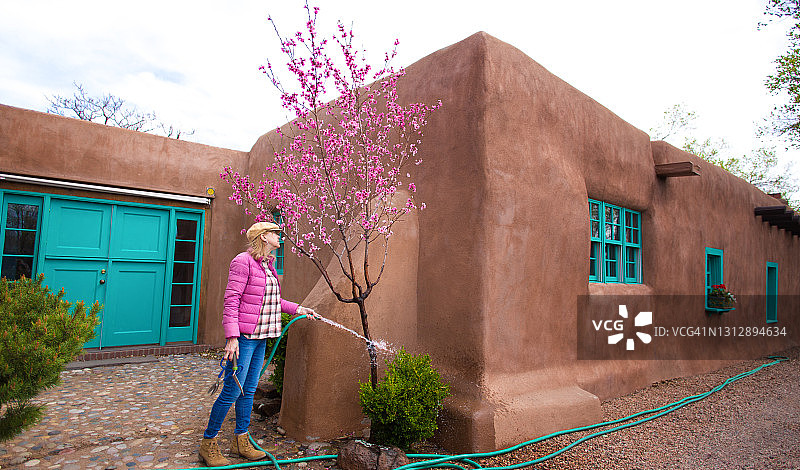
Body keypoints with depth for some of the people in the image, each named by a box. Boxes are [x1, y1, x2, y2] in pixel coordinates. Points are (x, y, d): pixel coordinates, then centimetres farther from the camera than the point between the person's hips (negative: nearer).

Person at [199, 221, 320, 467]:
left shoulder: (267, 265, 13)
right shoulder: (243, 261, -12)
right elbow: (231, 300, -16)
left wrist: (298, 309, 15)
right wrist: (232, 337, -22)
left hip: (260, 337, 8)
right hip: (244, 337, -8)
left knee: (249, 390, 15)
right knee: (232, 391, -1)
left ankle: (241, 441, 28)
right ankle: (208, 443, 18)